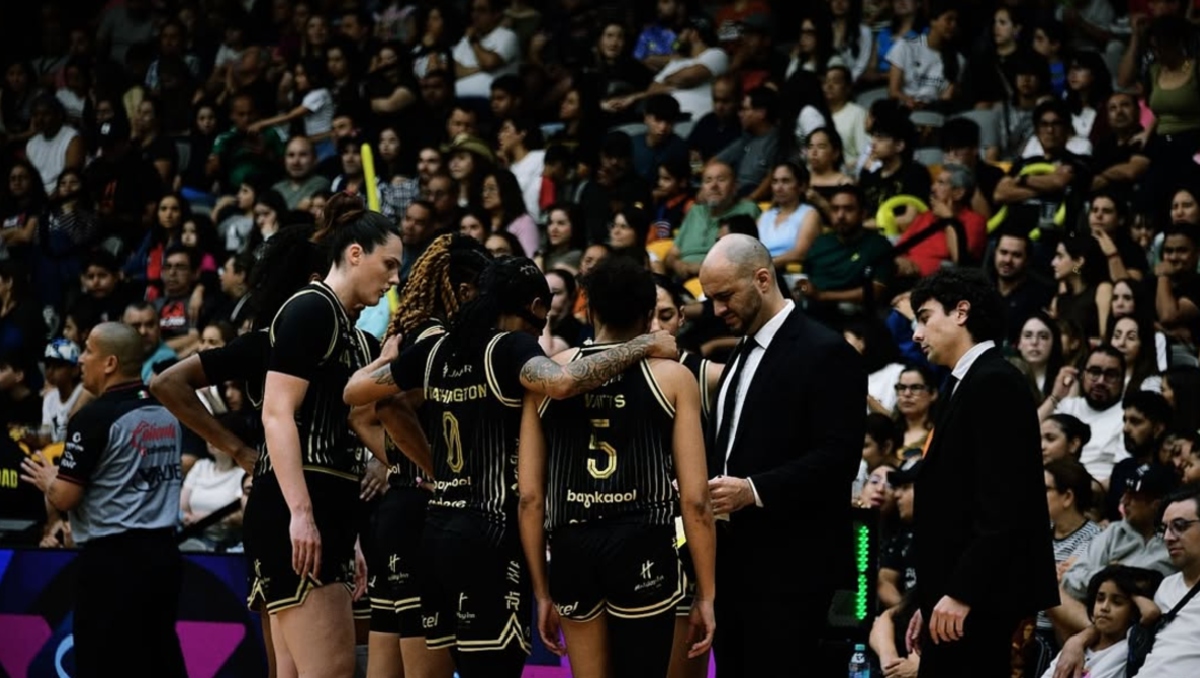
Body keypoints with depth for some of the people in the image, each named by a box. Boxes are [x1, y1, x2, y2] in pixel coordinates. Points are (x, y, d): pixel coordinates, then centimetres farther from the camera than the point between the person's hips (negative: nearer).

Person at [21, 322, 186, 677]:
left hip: (112, 560, -7)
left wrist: (47, 480, 9)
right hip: (162, 553, 7)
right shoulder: (167, 414, 9)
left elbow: (65, 497, -14)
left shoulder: (95, 418, -13)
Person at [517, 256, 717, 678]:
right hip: (642, 548, -2)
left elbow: (529, 496, 7)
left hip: (571, 548, 2)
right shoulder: (673, 378, 4)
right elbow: (694, 498, -2)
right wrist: (706, 595, 4)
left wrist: (542, 592, 14)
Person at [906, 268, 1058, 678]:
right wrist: (932, 600, 17)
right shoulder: (962, 384, 18)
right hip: (956, 598, 10)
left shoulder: (995, 383, -11)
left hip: (981, 599, -10)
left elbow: (1003, 506, -20)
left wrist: (960, 594, -22)